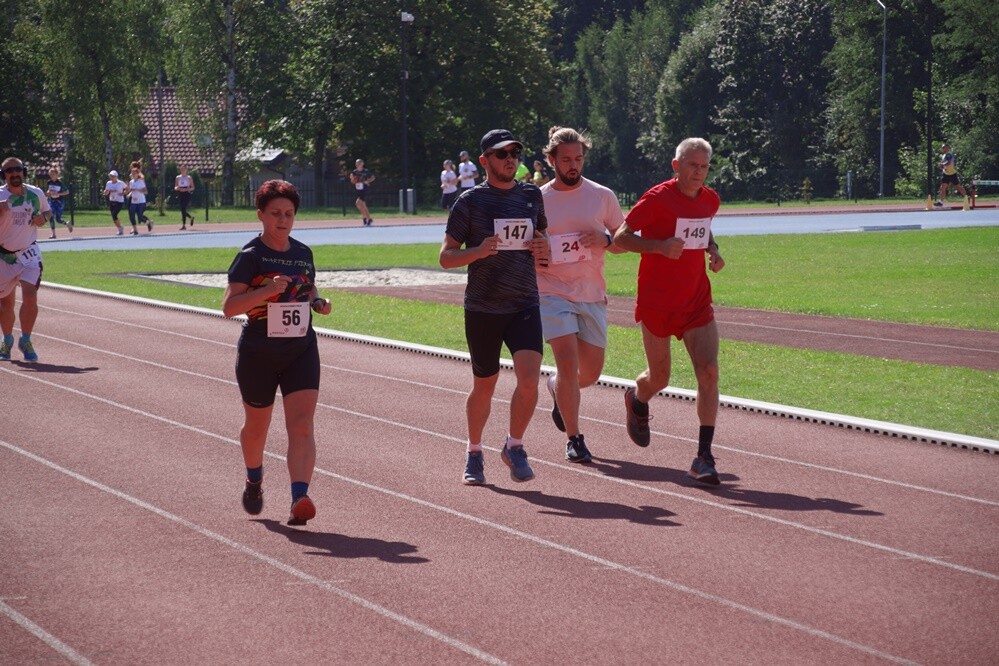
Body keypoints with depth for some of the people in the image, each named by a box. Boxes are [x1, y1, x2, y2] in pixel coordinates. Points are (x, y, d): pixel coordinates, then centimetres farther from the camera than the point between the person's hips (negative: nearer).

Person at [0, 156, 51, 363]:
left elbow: (47, 210, 17)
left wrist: (43, 217, -5)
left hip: (29, 253, 1)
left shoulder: (35, 193, 0)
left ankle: (26, 341, -2)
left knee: (30, 296, -16)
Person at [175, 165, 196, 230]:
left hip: (187, 195, -5)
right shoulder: (178, 178, 10)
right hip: (180, 195, 5)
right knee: (182, 210, 6)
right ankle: (191, 217, 35)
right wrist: (177, 188, -12)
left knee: (183, 209, -15)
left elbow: (193, 188, 1)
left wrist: (186, 189, -16)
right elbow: (175, 187, 12)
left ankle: (184, 225, -11)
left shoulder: (189, 178, 1)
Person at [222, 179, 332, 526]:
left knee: (302, 426, -15)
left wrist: (318, 302, 2)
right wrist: (266, 290, -31)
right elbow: (229, 306, -18)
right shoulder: (250, 256, -10)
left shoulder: (303, 253, 6)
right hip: (257, 354, -3)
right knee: (256, 426, 16)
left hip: (301, 351, 3)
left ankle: (299, 499, -24)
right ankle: (254, 481, 46)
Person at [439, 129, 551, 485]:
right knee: (484, 386, 8)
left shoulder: (532, 196, 8)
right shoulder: (470, 201, -2)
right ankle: (474, 452, 30)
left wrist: (544, 249, -2)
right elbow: (446, 256, -2)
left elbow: (542, 239, 22)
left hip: (524, 305, 2)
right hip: (482, 308, -2)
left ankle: (514, 446, 4)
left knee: (529, 377, -16)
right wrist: (479, 251, -21)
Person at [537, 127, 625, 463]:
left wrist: (606, 240, -13)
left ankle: (557, 387, 43)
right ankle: (574, 439, -4)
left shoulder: (602, 196, 3)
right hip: (552, 292, -2)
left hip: (592, 295, 3)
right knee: (568, 361, -17)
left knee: (590, 373, 7)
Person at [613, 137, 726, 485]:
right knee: (659, 378, 9)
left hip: (697, 302, 4)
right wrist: (660, 245, -27)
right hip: (657, 303, -4)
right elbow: (620, 237, -12)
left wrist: (713, 250, 5)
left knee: (709, 372, -13)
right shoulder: (658, 198, -14)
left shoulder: (710, 200, 6)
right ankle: (637, 401, 48)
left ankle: (704, 457, -12)